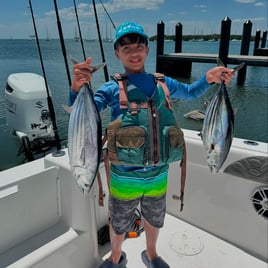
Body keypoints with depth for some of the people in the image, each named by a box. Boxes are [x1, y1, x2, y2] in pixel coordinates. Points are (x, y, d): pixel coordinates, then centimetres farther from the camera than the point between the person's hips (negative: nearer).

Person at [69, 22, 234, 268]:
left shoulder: (163, 83, -4)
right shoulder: (111, 89, -13)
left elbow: (190, 92, 15)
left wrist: (208, 79, -6)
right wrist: (77, 89, -41)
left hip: (158, 175, 3)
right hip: (124, 178, -2)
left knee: (154, 220, 27)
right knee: (118, 226, 21)